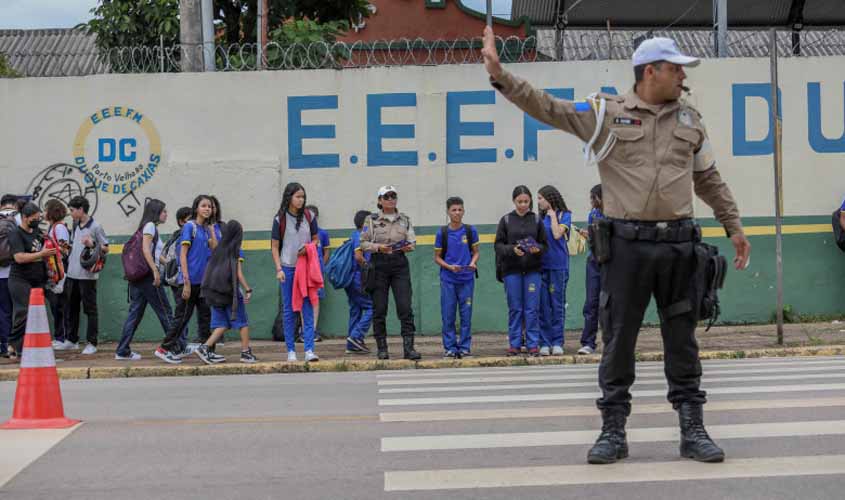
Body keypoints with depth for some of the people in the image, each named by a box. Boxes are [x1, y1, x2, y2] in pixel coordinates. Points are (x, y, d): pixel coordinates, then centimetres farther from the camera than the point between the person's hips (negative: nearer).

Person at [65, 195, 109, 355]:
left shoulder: (95, 226, -8)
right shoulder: (75, 226, 14)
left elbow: (106, 249, -7)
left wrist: (92, 245, -22)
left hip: (87, 275, -7)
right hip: (72, 273, 7)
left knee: (90, 309, -1)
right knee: (70, 307, 13)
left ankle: (92, 343, 4)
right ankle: (71, 339, 25)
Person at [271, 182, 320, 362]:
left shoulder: (308, 216, 4)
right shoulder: (280, 219, -1)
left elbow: (315, 239, 15)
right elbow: (274, 247, 1)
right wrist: (279, 269, -9)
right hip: (287, 268, -1)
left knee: (308, 308, -5)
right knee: (289, 310, 4)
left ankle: (309, 350, -7)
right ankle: (291, 350, 9)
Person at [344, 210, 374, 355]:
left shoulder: (354, 235, 17)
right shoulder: (360, 236, -12)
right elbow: (358, 256, -23)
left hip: (350, 279, 10)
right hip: (358, 278, -10)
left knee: (355, 309, 10)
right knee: (371, 306, -7)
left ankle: (352, 345, 11)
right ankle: (357, 336, -12)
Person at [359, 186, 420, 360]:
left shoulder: (404, 219, 10)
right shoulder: (372, 220, 3)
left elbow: (412, 241, 6)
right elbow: (363, 243, 1)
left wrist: (408, 246, -16)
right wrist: (378, 247, -15)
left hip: (400, 264, 1)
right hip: (379, 265, -1)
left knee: (405, 306, -8)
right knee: (379, 308, 1)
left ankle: (408, 347, -7)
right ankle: (382, 348, 9)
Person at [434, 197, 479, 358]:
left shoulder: (470, 231, 2)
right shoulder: (442, 233, 1)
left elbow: (475, 252, 9)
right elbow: (437, 257, 5)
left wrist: (473, 263, -12)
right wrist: (450, 267, -12)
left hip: (467, 279, 0)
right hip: (447, 280, 0)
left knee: (466, 314, 3)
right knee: (448, 315, 2)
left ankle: (465, 347, 12)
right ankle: (450, 348, 10)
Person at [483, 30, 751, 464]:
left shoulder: (690, 120, 13)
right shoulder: (607, 113, 0)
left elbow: (710, 180, 22)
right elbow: (546, 107, -6)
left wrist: (734, 227, 20)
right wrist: (500, 75, -17)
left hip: (678, 243, 3)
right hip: (627, 244, -3)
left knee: (682, 340, 8)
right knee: (618, 338, 3)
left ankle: (693, 431, 16)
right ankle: (613, 432, 13)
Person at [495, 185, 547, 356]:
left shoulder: (536, 220, 6)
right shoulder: (506, 220, 4)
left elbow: (544, 244, 7)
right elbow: (498, 245, 2)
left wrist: (537, 249, -14)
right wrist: (512, 250, -16)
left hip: (533, 269, 0)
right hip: (511, 270, 0)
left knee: (532, 308, -1)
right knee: (515, 308, 4)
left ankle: (533, 344, 5)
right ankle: (514, 344, 12)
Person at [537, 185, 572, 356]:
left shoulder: (564, 215, 1)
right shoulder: (541, 217, 12)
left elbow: (557, 234, -13)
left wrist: (553, 214, -6)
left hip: (558, 265, -4)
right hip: (541, 265, 4)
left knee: (557, 305, 0)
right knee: (543, 305, 3)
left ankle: (557, 343, 5)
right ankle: (545, 343, 7)